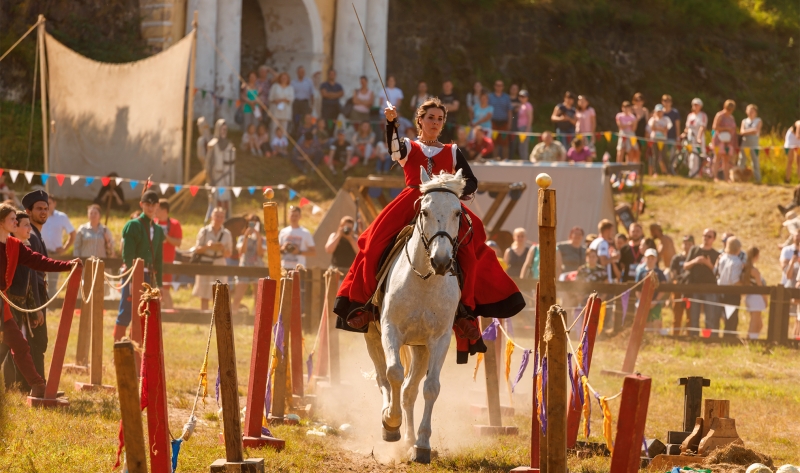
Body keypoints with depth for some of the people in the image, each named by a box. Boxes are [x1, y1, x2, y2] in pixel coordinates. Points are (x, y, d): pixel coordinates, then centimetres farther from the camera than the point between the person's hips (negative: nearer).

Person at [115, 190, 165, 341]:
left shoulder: (158, 230, 14)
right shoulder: (133, 225, -5)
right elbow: (128, 255, -11)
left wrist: (159, 283, 14)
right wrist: (132, 280, -17)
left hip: (149, 277, 7)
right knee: (126, 313, -8)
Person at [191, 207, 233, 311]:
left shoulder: (226, 234, 5)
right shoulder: (204, 231, 1)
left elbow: (229, 254, 8)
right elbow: (196, 249, 1)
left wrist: (222, 249, -13)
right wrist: (207, 247, -17)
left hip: (220, 266, 1)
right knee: (204, 297, 1)